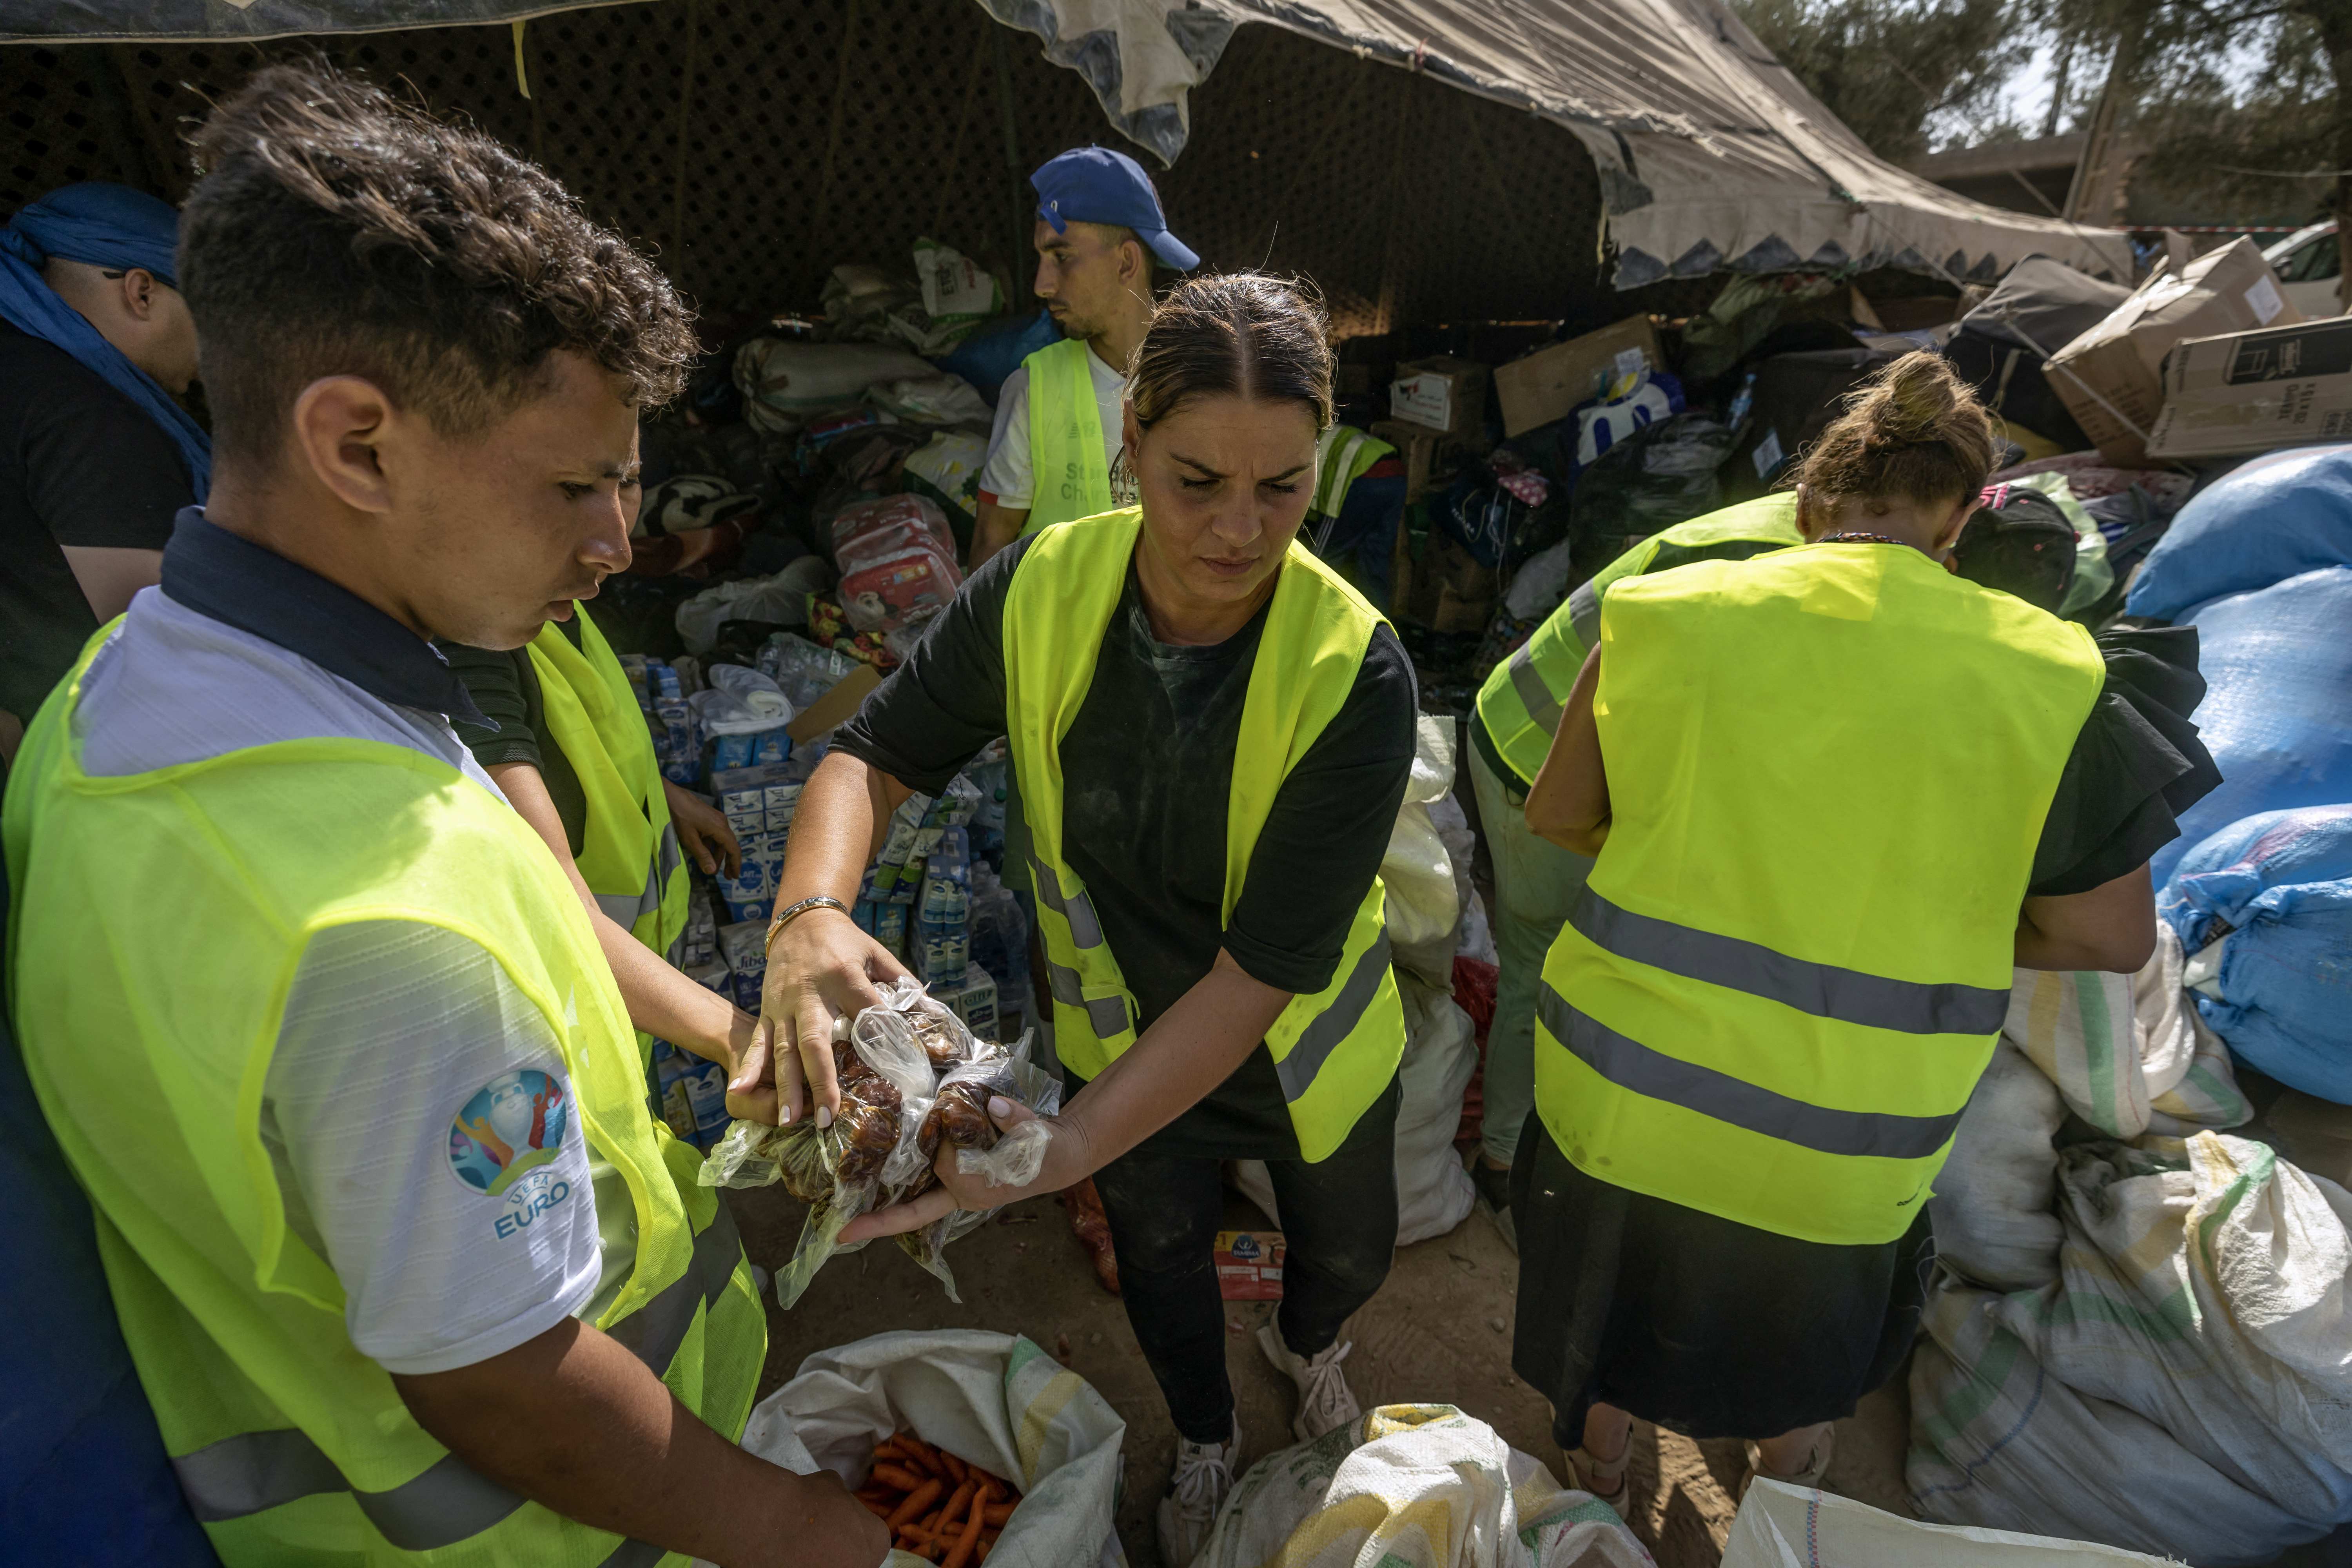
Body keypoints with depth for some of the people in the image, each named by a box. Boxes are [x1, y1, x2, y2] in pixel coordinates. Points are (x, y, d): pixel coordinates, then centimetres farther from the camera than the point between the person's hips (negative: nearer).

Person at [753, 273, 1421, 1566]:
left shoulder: (1355, 673, -33)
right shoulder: (1040, 591, -24)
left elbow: (1260, 976, -34)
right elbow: (873, 755, -16)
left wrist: (1065, 1150, -42)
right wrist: (809, 913, -36)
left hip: (1300, 1045, -1)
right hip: (1119, 1031, 2)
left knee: (1350, 1250, 28)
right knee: (1160, 1256, 29)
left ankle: (1304, 1344, 70)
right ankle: (1204, 1440, 65)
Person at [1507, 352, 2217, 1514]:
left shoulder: (1672, 612, -12)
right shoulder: (2046, 676, -13)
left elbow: (1559, 815, -4)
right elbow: (2108, 936, -8)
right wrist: (1932, 915, 7)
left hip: (1627, 1083, 0)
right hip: (1838, 1149, 1)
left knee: (1610, 1301, 30)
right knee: (1807, 1357, 34)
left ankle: (1596, 1481, 58)